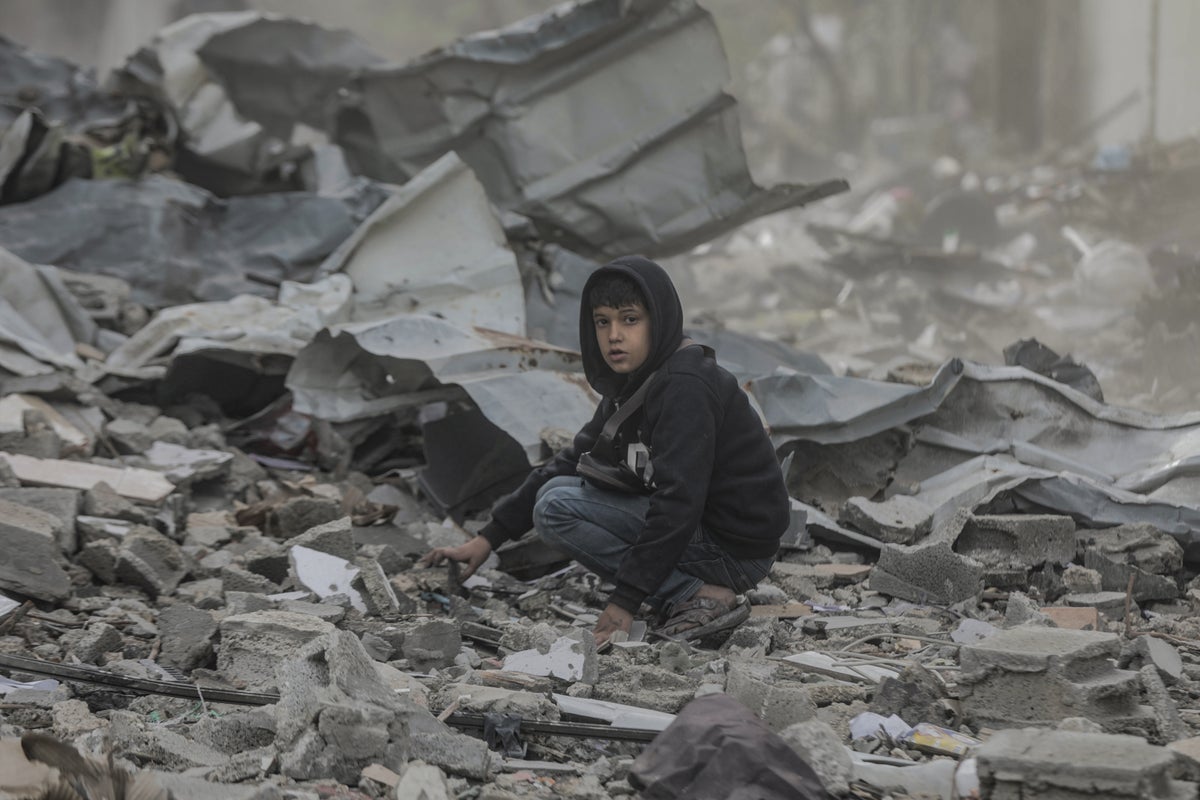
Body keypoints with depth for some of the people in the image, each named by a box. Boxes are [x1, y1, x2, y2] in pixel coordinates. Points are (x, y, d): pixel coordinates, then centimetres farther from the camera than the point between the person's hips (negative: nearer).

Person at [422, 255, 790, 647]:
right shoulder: (633, 384, 10)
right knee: (561, 488, 18)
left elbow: (678, 501, -27)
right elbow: (571, 462, 15)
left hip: (734, 549, -10)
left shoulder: (685, 387, -20)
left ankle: (700, 597, -15)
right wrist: (487, 539, 9)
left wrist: (625, 601, -27)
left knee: (557, 506, -13)